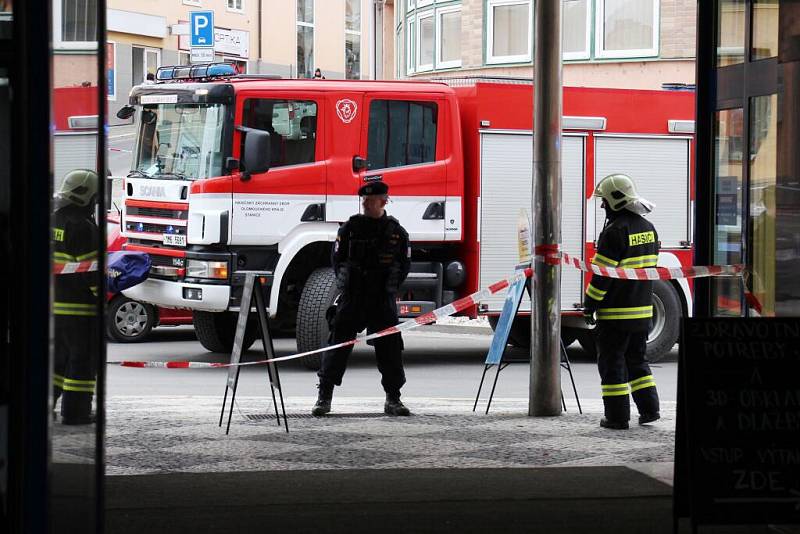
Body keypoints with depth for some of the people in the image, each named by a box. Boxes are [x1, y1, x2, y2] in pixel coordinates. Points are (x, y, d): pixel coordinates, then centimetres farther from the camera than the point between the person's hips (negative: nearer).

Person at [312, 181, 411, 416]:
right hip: (352, 298, -1)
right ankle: (324, 397, 1)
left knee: (390, 348, 3)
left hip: (382, 300, 1)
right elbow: (338, 259, 8)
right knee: (339, 344, -3)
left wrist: (390, 288, 4)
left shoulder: (396, 231, 3)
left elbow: (404, 264, 11)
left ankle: (393, 399, 13)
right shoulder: (351, 227, 1)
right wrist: (346, 285, 2)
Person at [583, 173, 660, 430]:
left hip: (616, 312, -8)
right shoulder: (648, 228, 9)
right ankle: (649, 408, 14)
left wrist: (589, 304, -9)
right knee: (636, 359, 18)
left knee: (612, 362, 0)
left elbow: (602, 273, -17)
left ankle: (617, 416, 1)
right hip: (642, 310, 8)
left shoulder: (615, 231, -17)